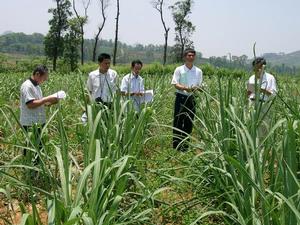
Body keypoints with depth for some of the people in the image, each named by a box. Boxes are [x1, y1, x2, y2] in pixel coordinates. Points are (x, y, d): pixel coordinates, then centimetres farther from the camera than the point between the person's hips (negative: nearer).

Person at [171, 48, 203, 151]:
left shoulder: (198, 71, 9)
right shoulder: (179, 70, -1)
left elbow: (199, 86, 10)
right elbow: (175, 84, -7)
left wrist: (196, 88, -14)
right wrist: (185, 88, -24)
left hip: (191, 98, 4)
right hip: (181, 97, -3)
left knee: (189, 123, 8)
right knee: (178, 121, -2)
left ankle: (185, 145, 19)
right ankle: (176, 145, 5)